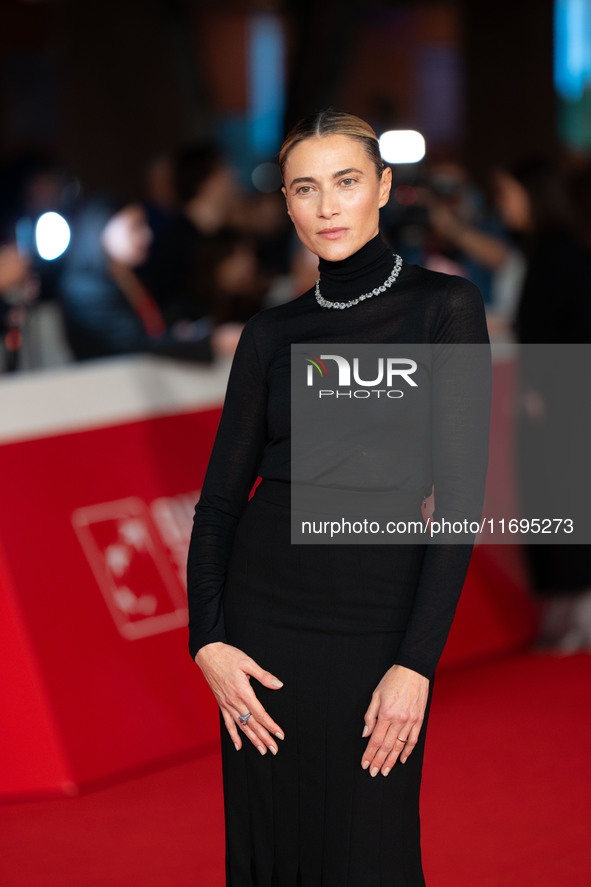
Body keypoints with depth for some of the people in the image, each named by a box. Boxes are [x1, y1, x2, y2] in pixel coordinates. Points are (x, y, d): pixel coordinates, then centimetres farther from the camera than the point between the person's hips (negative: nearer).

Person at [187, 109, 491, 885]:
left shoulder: (443, 306, -4)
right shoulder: (272, 332, 7)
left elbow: (459, 494, -9)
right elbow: (220, 496, 8)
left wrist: (416, 663, -14)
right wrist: (207, 641, -5)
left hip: (374, 618, -3)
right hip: (263, 613, 3)